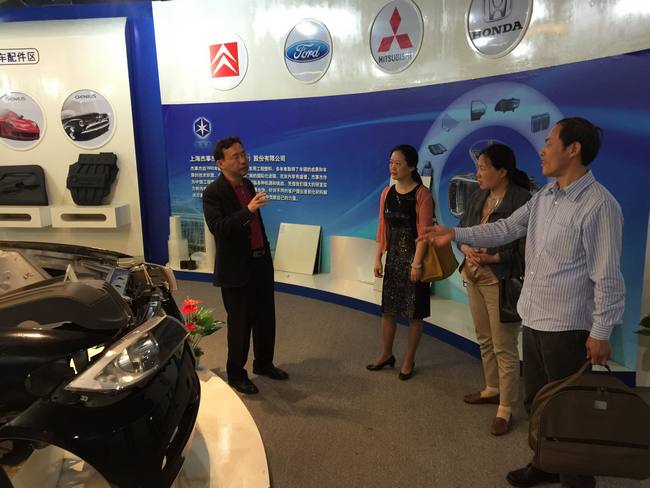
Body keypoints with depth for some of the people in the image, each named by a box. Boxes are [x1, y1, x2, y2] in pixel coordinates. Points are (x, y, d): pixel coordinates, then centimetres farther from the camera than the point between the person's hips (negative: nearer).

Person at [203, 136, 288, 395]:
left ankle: (263, 363, 36)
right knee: (240, 323, 4)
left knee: (266, 318, 16)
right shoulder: (213, 193, -14)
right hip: (236, 269, -7)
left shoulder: (248, 185, 9)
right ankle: (235, 373, 24)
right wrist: (248, 210, -35)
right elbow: (217, 228, -27)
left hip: (261, 264, 7)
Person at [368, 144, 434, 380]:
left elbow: (423, 232, -15)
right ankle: (386, 354, 31)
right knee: (388, 308, 13)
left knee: (414, 312, 6)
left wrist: (417, 263, -19)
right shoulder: (387, 193, 6)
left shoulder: (422, 194, -12)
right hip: (393, 257, 6)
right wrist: (378, 258, 6)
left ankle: (409, 360, 21)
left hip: (413, 257, -5)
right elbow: (382, 228, 8)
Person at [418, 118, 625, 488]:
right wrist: (456, 234, 3)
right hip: (534, 318, 8)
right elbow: (507, 229, 11)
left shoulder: (598, 205, -18)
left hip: (567, 326, -8)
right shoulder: (544, 196, 7)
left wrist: (601, 333, -16)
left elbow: (607, 277, -18)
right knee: (536, 401, 22)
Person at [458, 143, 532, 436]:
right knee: (484, 339, 19)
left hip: (501, 281, -7)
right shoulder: (478, 197, 8)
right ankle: (492, 389, 38)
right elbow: (462, 229, 13)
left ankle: (506, 409, 14)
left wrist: (493, 257, -21)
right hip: (474, 276, 8)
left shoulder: (522, 200, -14)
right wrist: (466, 248, -7)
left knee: (504, 346, 1)